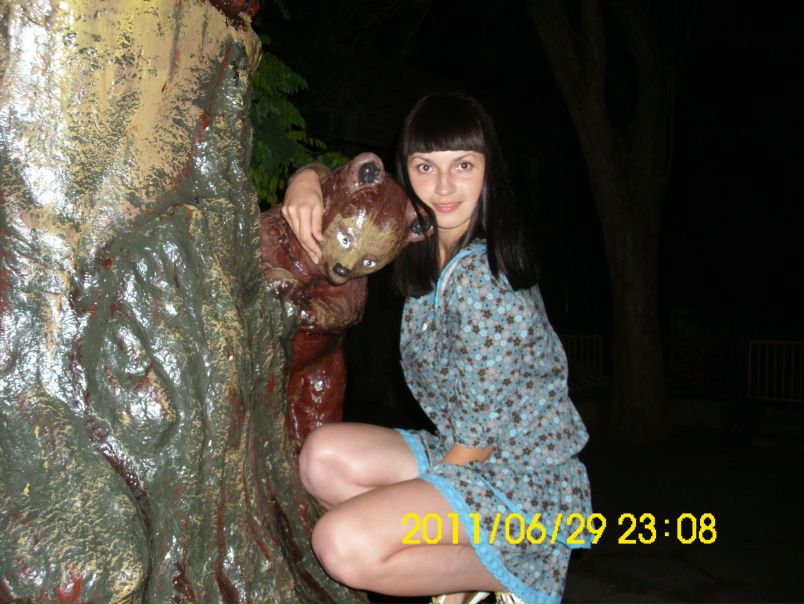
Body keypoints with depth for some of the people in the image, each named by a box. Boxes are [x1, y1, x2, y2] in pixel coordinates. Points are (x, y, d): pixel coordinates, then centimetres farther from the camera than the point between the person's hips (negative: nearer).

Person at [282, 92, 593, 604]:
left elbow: (479, 435, -19)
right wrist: (308, 180, -5)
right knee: (324, 456, -11)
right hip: (462, 457, 8)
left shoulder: (483, 279, -23)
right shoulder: (422, 245, 2)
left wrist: (400, 501, -6)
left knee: (344, 544, -24)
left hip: (527, 483, -8)